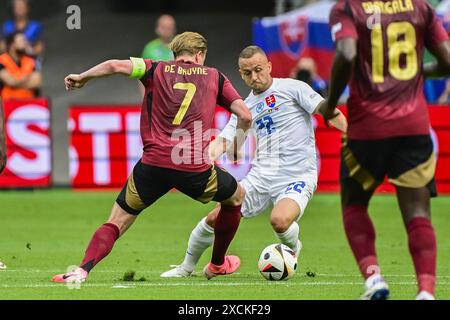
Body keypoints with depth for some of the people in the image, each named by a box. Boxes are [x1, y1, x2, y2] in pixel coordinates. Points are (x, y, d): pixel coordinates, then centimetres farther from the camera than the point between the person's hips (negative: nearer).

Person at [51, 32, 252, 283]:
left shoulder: (157, 70, 13)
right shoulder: (214, 77, 15)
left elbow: (116, 66, -2)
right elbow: (245, 116, 8)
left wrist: (82, 78, 12)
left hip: (153, 162, 0)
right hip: (195, 168, 0)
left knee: (117, 222, 10)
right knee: (236, 196, 30)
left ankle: (83, 270, -14)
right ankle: (217, 264, 41)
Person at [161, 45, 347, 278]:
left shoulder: (292, 88, 0)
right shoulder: (246, 107, 15)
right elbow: (223, 141, 10)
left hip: (297, 177, -5)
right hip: (261, 176, 5)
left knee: (279, 221, -33)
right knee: (215, 218, -6)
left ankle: (292, 249, 3)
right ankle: (187, 267, 18)